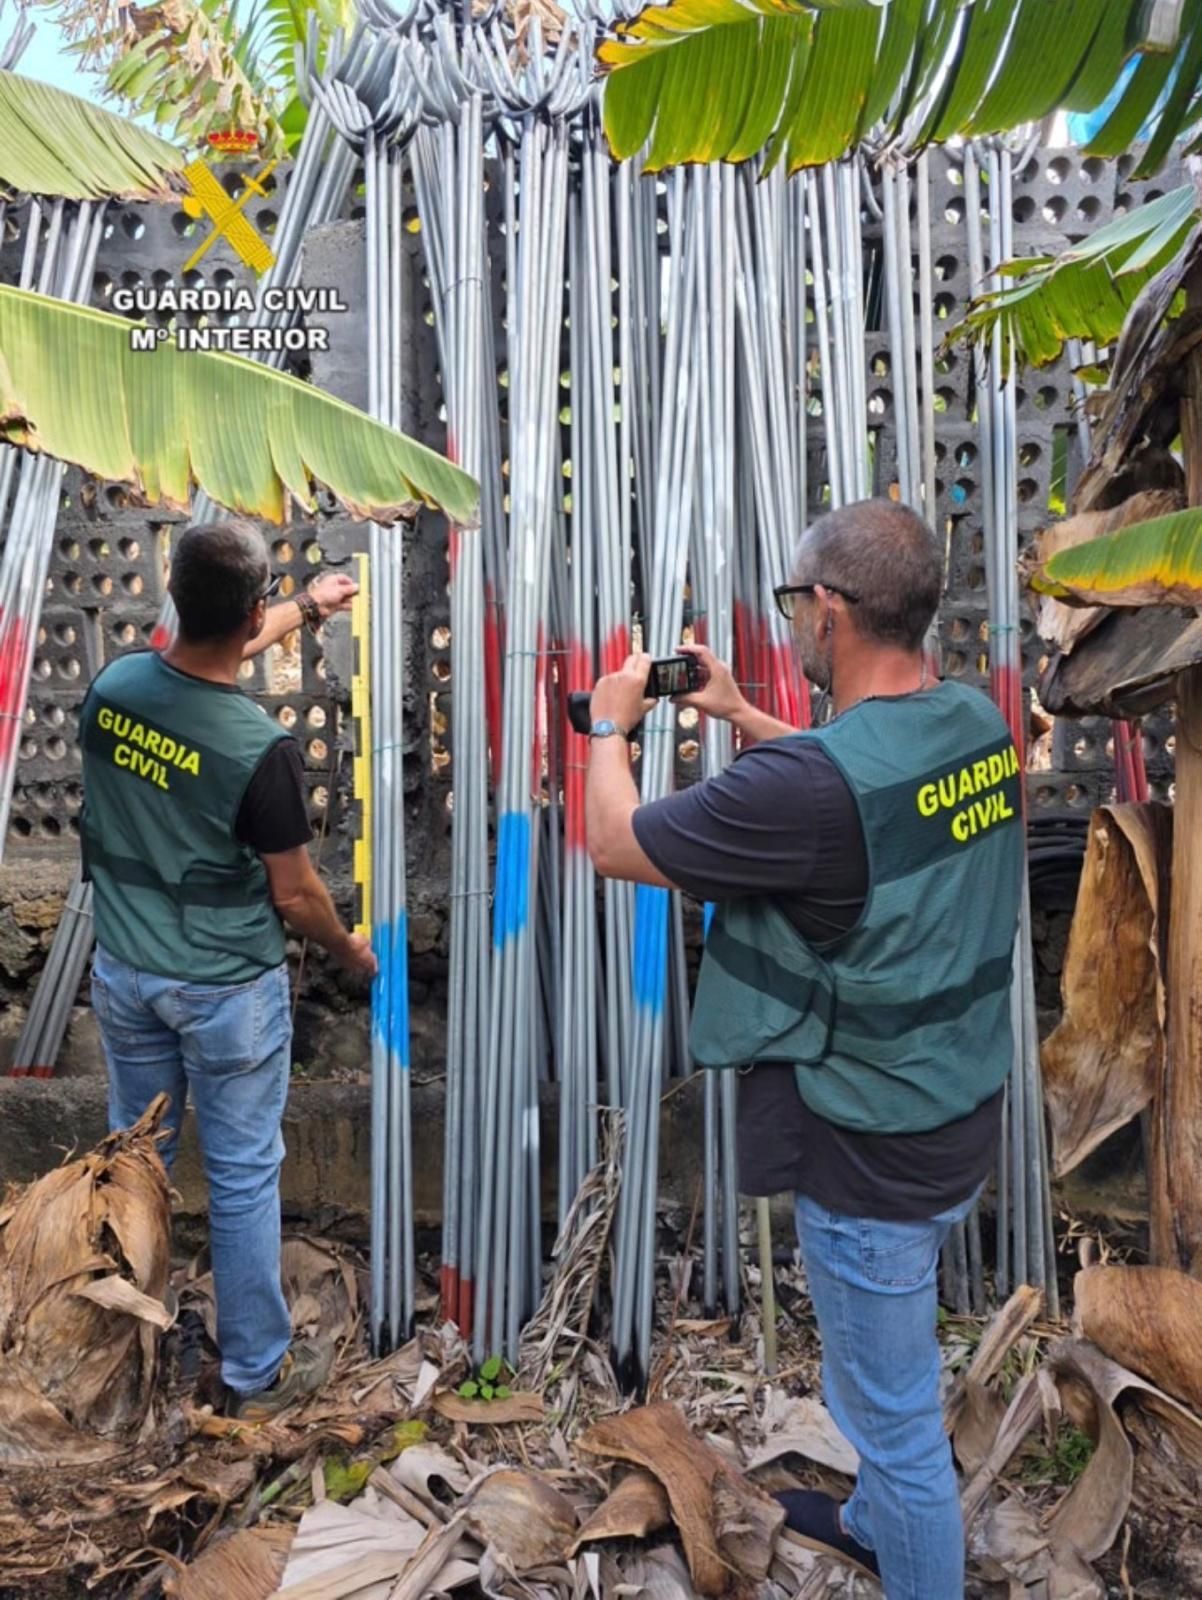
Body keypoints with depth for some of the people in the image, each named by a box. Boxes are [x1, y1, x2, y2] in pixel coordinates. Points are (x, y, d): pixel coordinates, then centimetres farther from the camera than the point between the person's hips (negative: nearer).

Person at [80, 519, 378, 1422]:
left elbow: (205, 657, 14)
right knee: (243, 1178, 10)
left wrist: (309, 609, 26)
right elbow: (295, 896, -16)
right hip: (229, 991, -6)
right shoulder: (263, 748, -26)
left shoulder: (112, 686, -9)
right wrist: (353, 953, 5)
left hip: (123, 973, 6)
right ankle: (260, 1373, 28)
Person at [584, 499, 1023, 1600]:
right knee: (894, 1376, 32)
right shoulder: (978, 724, -5)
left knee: (899, 1417, 15)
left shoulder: (810, 782, -32)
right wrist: (740, 717, 15)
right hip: (962, 1124, 9)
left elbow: (614, 844, -18)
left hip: (871, 1159, -9)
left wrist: (612, 727, 0)